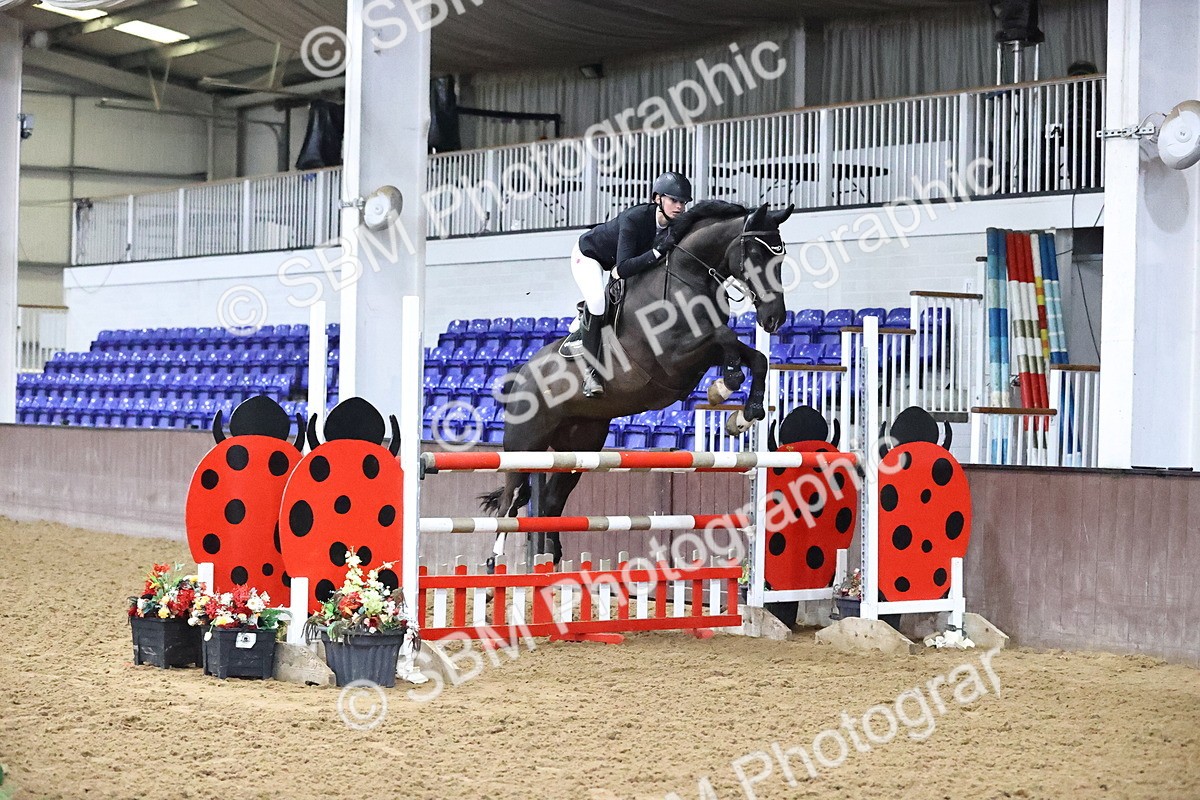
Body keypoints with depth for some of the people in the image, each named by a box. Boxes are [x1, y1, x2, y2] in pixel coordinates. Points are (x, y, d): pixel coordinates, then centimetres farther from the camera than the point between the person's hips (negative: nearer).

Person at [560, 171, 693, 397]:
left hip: (612, 265, 8)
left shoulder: (675, 226, -19)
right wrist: (658, 251, -51)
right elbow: (623, 269, -45)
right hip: (587, 256, -8)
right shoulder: (634, 219, -38)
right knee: (597, 300, -28)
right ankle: (590, 370, -21)